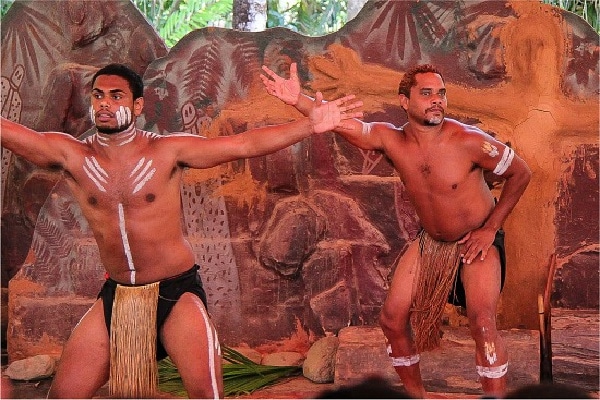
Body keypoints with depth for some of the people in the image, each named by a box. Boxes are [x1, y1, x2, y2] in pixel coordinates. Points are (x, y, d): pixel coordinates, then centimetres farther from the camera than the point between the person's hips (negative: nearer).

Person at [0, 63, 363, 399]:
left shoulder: (168, 151, -9)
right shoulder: (70, 154, -3)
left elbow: (246, 144, -14)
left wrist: (310, 125, -23)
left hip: (176, 292, -3)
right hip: (115, 297, 3)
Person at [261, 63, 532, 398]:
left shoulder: (468, 141, -25)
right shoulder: (392, 140, -15)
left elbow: (521, 173, -13)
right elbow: (346, 124, -31)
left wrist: (491, 228, -15)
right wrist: (298, 99, -48)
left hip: (477, 241, -5)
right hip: (430, 242, 5)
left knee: (482, 321, -23)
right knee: (392, 319, 3)